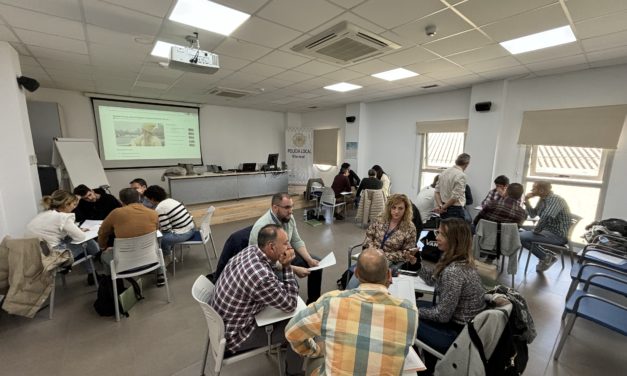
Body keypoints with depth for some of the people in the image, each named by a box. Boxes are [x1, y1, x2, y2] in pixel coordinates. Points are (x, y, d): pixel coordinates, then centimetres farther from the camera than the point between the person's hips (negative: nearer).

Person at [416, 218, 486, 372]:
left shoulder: (453, 271, -33)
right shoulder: (463, 261, -3)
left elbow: (442, 315, -25)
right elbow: (434, 279, 10)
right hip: (469, 327, 9)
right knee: (418, 305, 18)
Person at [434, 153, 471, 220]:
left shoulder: (444, 172, 6)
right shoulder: (461, 175, -15)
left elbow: (437, 191, 4)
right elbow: (455, 196, -18)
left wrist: (440, 205, -4)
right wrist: (444, 207, -8)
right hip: (455, 209, -7)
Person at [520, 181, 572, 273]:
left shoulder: (556, 199, -21)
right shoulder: (542, 199, 7)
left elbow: (545, 217, -32)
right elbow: (533, 214, 13)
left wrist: (536, 230, -17)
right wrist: (527, 201, 0)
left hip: (558, 235, -10)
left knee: (522, 237, -22)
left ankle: (546, 258, -4)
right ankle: (545, 256, 17)